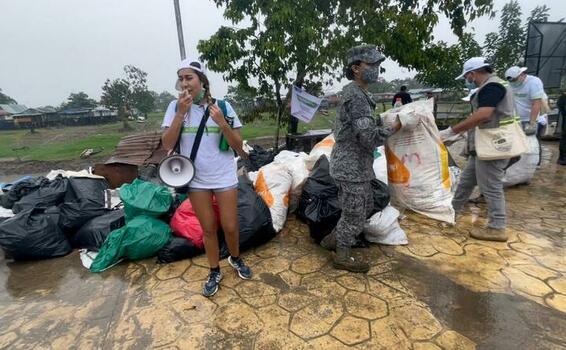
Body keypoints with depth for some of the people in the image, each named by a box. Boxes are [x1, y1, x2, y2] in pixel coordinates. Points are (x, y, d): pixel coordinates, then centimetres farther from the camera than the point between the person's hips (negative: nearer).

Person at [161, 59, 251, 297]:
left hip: (224, 178, -1)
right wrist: (181, 112, -18)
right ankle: (214, 273, 33)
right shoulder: (175, 107, -3)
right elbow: (167, 145, -11)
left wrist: (221, 123, -22)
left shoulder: (222, 106, -7)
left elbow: (239, 146, -6)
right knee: (208, 229, 12)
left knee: (230, 227, 7)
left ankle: (235, 259, 38)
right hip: (196, 180, 1)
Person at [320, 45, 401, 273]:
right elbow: (368, 137, -24)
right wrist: (393, 128, -10)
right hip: (351, 168, -10)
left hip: (355, 165, 10)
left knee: (365, 207, 21)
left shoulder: (357, 94, 15)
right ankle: (343, 257, 23)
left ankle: (332, 239, 33)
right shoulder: (356, 96, -18)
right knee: (355, 214, 4)